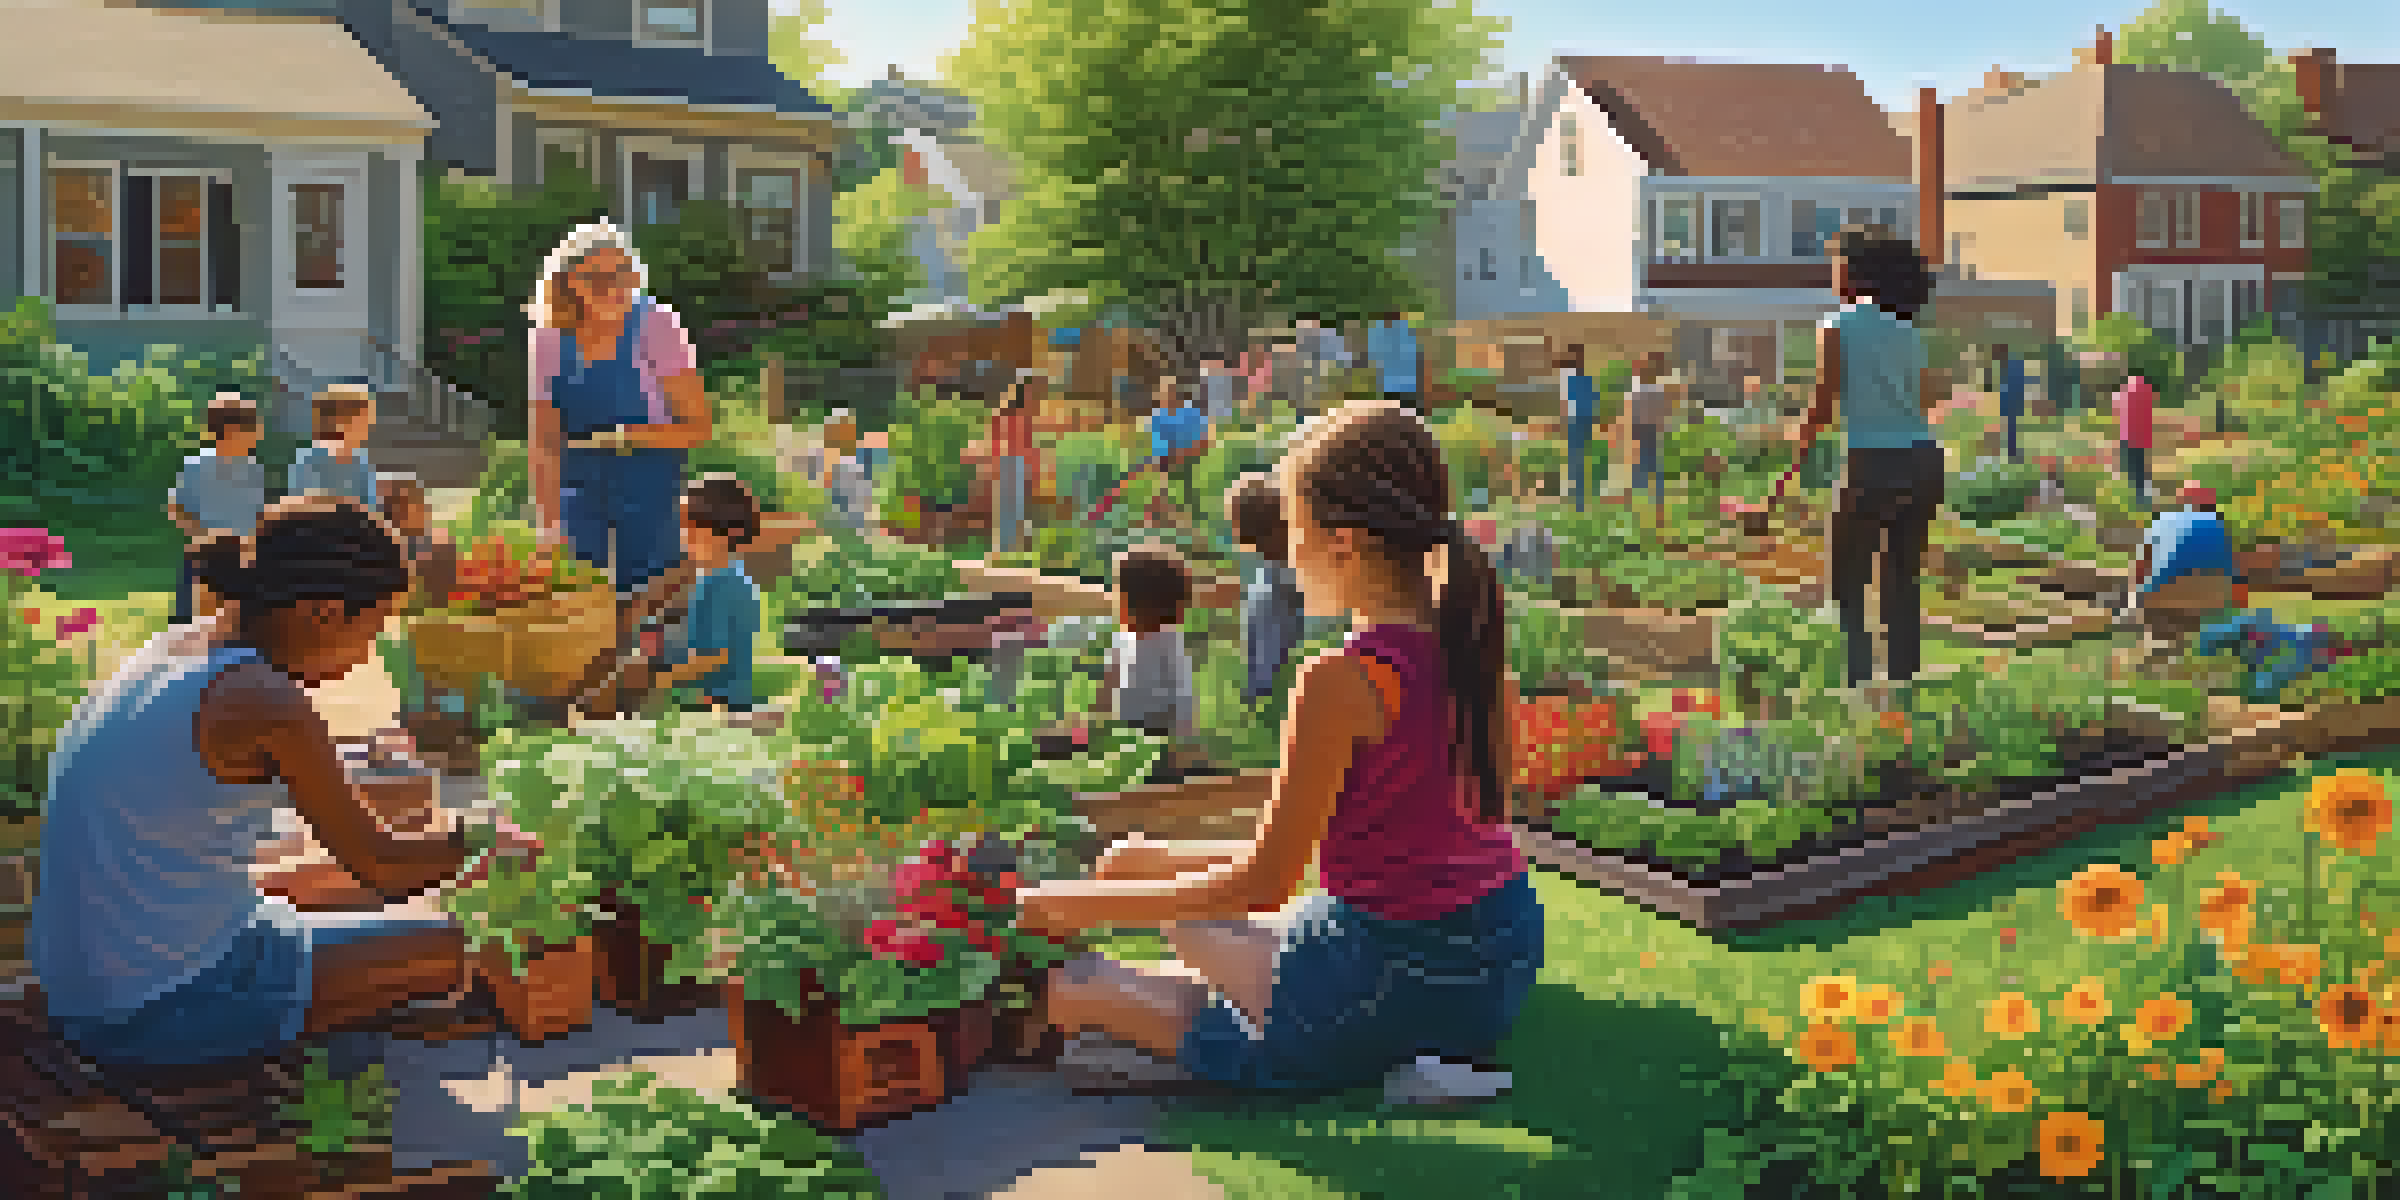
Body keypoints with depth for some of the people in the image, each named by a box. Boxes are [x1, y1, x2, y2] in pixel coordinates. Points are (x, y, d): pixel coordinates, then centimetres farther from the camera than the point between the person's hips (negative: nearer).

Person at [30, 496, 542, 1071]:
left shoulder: (176, 646, 4)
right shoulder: (266, 702, -21)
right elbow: (379, 866, -14)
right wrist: (477, 839, 4)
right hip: (170, 1011, -9)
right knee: (447, 948, 0)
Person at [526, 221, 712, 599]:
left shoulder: (656, 326, -13)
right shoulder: (550, 341, -2)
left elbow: (698, 428, -12)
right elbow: (545, 444, 6)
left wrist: (625, 437, -23)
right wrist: (549, 523, 2)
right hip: (583, 491, 3)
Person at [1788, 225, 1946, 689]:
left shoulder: (1839, 325, -4)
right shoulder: (1907, 328, 13)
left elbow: (1823, 406, -8)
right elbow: (1927, 401, 11)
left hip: (1872, 460, -6)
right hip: (1922, 457, 6)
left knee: (1847, 582, 3)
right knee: (1903, 583, 12)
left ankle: (1860, 675, -5)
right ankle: (1902, 675, 13)